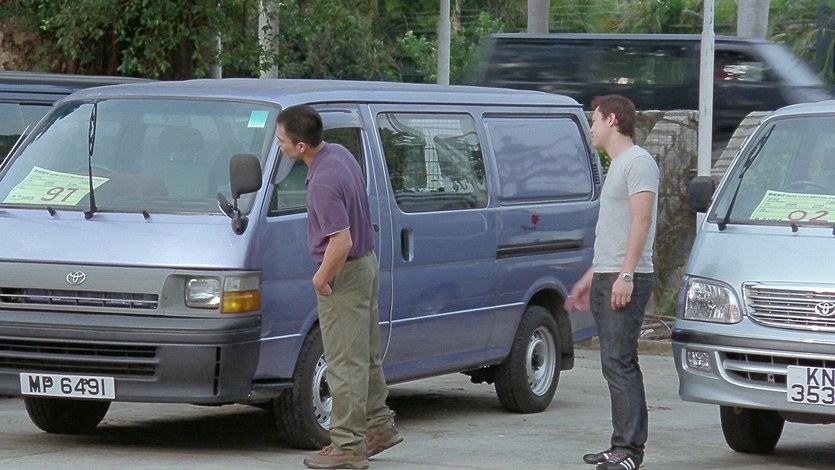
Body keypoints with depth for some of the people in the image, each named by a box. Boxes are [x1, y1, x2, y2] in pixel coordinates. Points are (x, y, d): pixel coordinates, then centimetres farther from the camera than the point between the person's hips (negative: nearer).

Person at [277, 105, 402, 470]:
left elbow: (341, 242, -32)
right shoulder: (339, 153, 3)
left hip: (345, 275, -10)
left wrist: (322, 278, -15)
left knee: (345, 363, -3)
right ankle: (379, 426, 30)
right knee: (365, 356, 20)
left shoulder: (324, 182, -28)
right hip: (366, 262, 10)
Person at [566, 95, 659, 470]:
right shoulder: (616, 166, 24)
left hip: (627, 280, -10)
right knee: (615, 364, 9)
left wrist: (625, 274, -23)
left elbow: (641, 220, -17)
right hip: (605, 279, 10)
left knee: (619, 362, -14)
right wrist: (590, 277, 30)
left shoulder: (638, 162, -7)